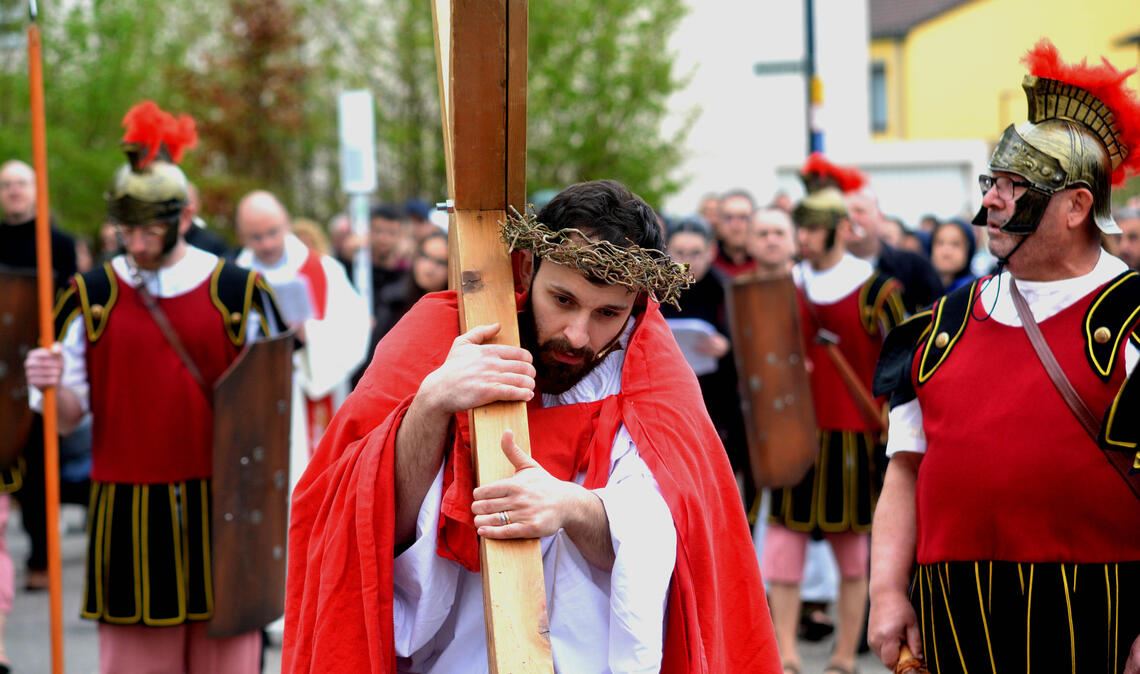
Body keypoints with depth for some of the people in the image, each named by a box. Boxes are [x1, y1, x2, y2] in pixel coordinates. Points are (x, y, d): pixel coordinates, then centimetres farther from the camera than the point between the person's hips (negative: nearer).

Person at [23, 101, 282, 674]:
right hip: (128, 512, 1)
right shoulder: (93, 297, 3)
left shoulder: (237, 292, 1)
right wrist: (51, 387, -17)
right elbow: (70, 417, 5)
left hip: (219, 509, 0)